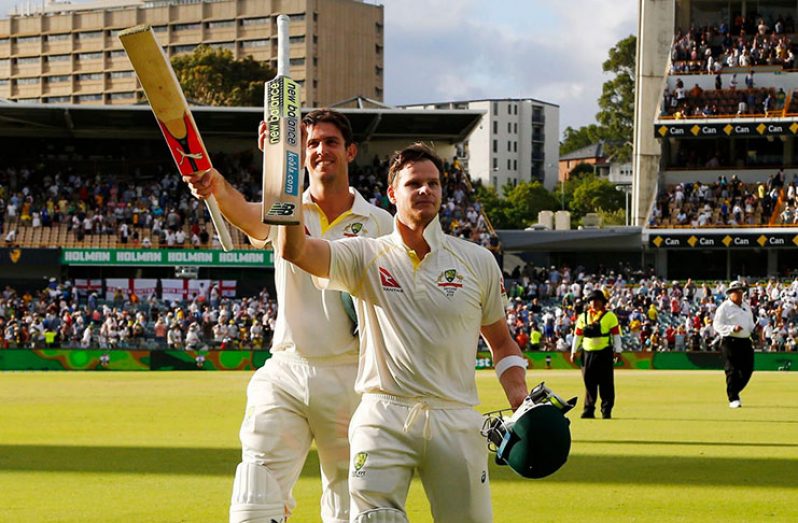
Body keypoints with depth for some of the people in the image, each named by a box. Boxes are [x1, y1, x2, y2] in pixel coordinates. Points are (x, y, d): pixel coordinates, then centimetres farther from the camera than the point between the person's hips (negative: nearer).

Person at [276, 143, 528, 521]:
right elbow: (294, 249, -13)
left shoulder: (478, 262, 11)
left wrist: (521, 404, 2)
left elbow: (501, 341, 19)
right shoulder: (365, 257, 4)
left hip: (456, 420, 2)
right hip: (384, 418, -2)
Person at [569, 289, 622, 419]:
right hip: (588, 353, 3)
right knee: (589, 383, 3)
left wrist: (617, 351, -6)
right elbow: (577, 334, 12)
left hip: (604, 353, -3)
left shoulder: (610, 316, 2)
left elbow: (616, 334, 0)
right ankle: (589, 410, 8)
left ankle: (606, 411, 2)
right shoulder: (583, 317, 11)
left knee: (606, 383, -2)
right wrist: (574, 352, 8)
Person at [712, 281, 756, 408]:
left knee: (747, 369, 5)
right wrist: (732, 329, -22)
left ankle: (734, 392, 24)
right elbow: (717, 325, -9)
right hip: (730, 342, -7)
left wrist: (755, 329, 4)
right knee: (732, 371, -7)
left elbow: (750, 324, 27)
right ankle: (733, 399, -4)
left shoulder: (746, 307, 19)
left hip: (745, 342, 7)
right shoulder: (724, 307, -4)